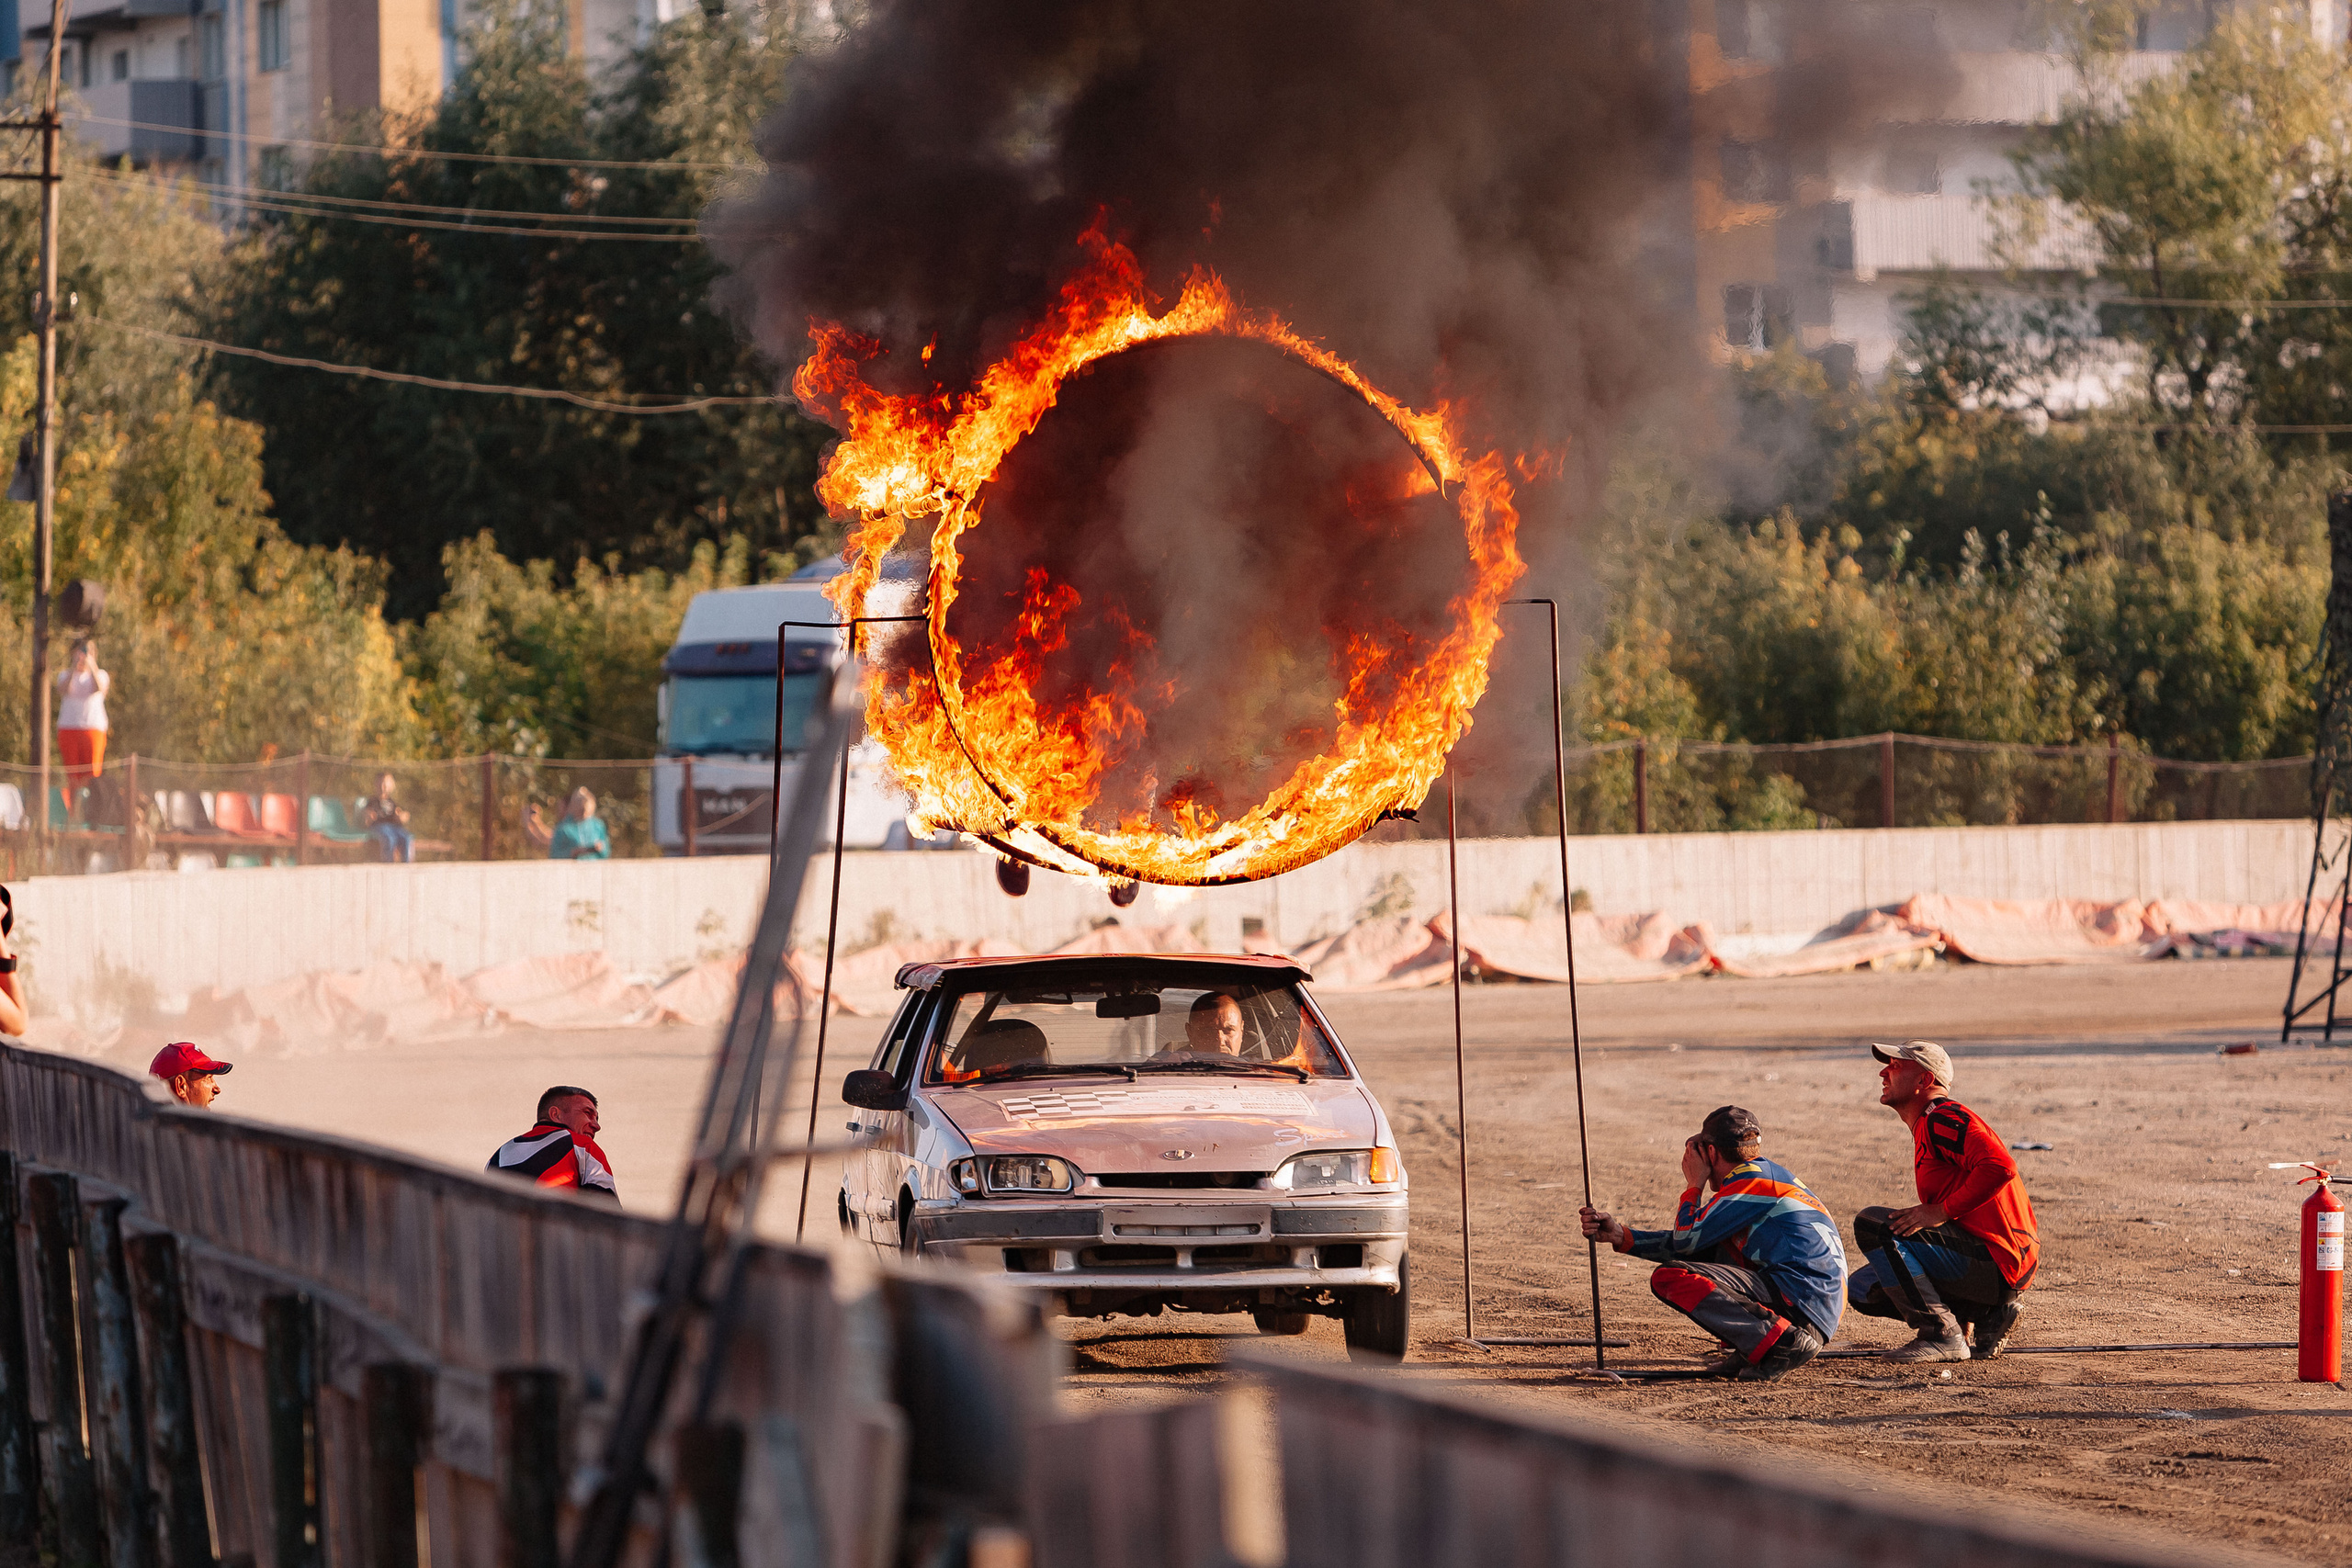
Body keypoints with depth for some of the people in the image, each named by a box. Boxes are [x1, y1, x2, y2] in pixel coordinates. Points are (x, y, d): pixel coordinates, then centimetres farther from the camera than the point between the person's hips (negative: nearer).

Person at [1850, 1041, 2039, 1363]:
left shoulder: (1943, 1118, -11)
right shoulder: (1926, 1128, 22)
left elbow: (1999, 1167, -27)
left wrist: (1941, 1212, -21)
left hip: (1995, 1260, -10)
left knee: (1871, 1224, -18)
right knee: (1862, 1290, 13)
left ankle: (1941, 1335, -17)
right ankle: (1986, 1313, 7)